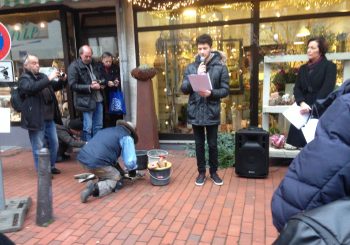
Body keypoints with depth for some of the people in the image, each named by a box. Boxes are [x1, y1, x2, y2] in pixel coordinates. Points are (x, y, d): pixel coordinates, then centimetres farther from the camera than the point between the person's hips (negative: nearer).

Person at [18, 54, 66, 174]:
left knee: (54, 143, 14)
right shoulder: (24, 79, -4)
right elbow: (32, 88, -25)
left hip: (49, 117, 7)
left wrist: (62, 80, 4)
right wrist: (49, 78, -27)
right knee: (39, 147, 1)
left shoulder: (42, 76, 16)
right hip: (37, 118, -7)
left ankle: (51, 166, 29)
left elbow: (55, 87, 25)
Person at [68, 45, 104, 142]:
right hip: (86, 101, -6)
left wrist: (100, 84, 6)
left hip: (98, 99, 7)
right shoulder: (74, 67, -8)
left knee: (98, 127, 12)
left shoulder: (93, 64, 14)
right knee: (88, 128, -1)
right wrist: (90, 87, -20)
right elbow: (73, 85, -14)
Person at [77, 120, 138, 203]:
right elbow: (130, 161, -4)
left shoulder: (107, 130, 28)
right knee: (117, 181, 7)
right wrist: (133, 170, 20)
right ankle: (95, 188, -15)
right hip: (97, 163, -8)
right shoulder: (126, 137, 6)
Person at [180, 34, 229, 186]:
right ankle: (201, 172, 27)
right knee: (199, 144, 12)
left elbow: (225, 90, -3)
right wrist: (197, 76, -16)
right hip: (195, 112, 2)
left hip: (212, 112, -1)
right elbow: (184, 89, -2)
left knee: (212, 144, 10)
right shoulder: (191, 67, 5)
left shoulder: (220, 67, -2)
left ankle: (213, 172, 28)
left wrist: (211, 93, -21)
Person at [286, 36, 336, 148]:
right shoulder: (303, 68, 19)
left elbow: (327, 89, -9)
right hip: (304, 109, 4)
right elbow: (297, 88, 6)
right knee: (299, 139, -6)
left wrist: (313, 108, -18)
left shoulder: (329, 66, 3)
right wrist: (302, 103, -13)